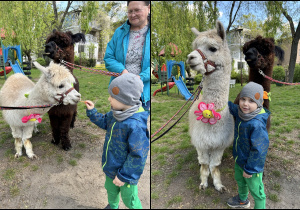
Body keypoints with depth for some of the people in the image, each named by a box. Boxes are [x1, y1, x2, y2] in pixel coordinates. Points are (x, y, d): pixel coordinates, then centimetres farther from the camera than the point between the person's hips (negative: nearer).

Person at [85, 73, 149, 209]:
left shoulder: (135, 125, -37)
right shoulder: (115, 114, -9)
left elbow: (138, 156, -30)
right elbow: (104, 122, 14)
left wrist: (124, 176, -22)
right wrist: (92, 111, 2)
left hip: (126, 172, -8)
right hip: (111, 167, 8)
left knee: (129, 199, 16)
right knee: (111, 189, 32)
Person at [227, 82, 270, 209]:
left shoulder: (257, 124, -34)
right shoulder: (240, 113, -11)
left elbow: (259, 150, -29)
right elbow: (231, 107, 15)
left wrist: (249, 169, -20)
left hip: (252, 165, -9)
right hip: (239, 160, 9)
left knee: (256, 191, 11)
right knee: (240, 180, 31)